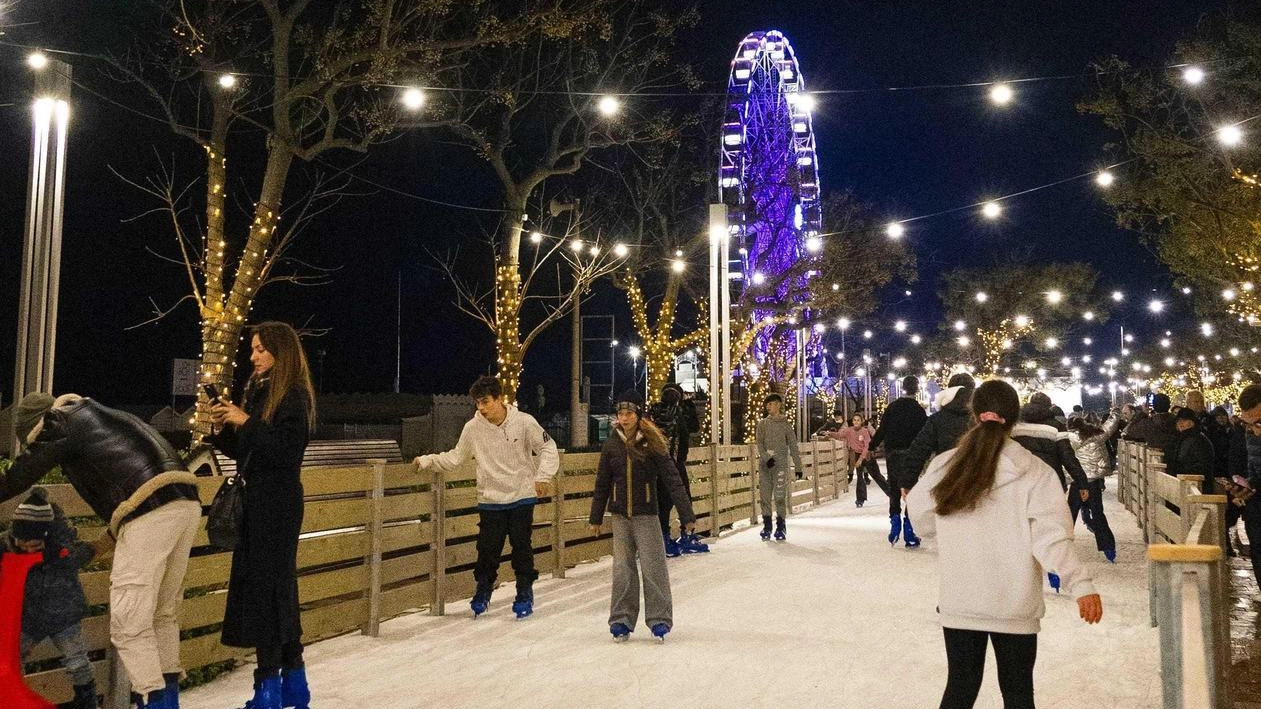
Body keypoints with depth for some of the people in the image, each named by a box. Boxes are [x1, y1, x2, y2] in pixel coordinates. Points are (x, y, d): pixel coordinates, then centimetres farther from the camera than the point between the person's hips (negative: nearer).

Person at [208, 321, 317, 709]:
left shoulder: (294, 396, -11)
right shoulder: (257, 390, 12)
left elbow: (285, 452, -20)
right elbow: (244, 452, 16)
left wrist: (246, 422, -18)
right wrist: (222, 428, 0)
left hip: (278, 505, -8)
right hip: (255, 500, 8)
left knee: (266, 587, -6)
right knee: (278, 589, 12)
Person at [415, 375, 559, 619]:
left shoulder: (524, 422, -10)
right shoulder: (473, 427, -6)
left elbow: (548, 448, -2)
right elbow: (455, 458, 5)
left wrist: (542, 476, -13)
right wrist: (428, 461, -6)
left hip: (522, 496, -1)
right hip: (490, 499, 1)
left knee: (522, 547, 4)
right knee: (488, 549, 4)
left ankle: (525, 593, 21)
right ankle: (483, 591, 24)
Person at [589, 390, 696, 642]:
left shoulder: (652, 444, -8)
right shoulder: (612, 445, 2)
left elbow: (673, 480, -10)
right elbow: (602, 483, 9)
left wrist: (687, 515, -13)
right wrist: (596, 518, 12)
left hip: (646, 514, -3)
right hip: (620, 516, 3)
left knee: (653, 567, -2)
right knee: (622, 569, 7)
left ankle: (659, 620, 9)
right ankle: (622, 620, 17)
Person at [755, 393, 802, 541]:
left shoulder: (785, 425, 5)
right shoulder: (762, 424, 10)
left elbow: (793, 447, 7)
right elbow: (759, 443, 3)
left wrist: (798, 467, 5)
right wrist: (766, 457, -14)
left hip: (780, 464, -2)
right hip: (764, 464, 2)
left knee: (780, 496, -8)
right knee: (765, 496, 2)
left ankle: (781, 527, 2)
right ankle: (766, 526, 12)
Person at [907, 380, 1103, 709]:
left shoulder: (944, 466, -4)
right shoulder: (1034, 471, -10)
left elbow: (925, 521, 6)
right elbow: (1050, 536, -18)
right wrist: (1080, 584, -21)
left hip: (960, 601, 1)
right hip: (1015, 605, -1)